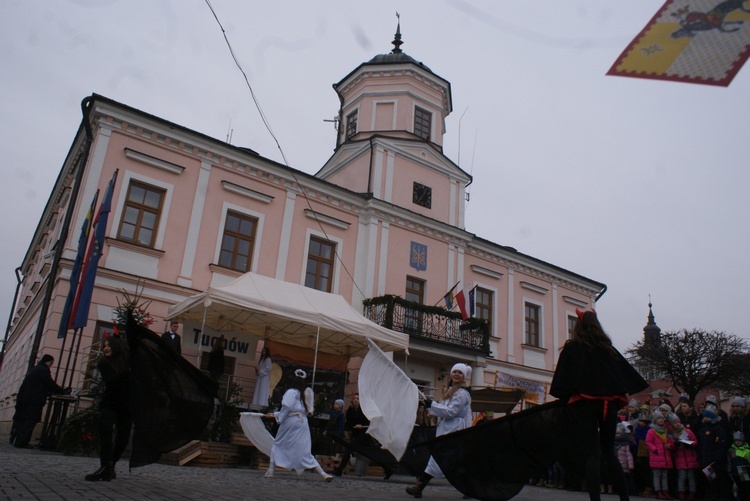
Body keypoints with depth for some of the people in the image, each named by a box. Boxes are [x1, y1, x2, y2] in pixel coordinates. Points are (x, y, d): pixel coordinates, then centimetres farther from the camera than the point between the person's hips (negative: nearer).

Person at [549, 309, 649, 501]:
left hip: (584, 402, -4)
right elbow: (627, 372, 13)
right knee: (609, 451, 16)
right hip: (608, 403, 4)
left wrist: (564, 398, 5)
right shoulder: (607, 348, 11)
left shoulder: (571, 348, 1)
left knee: (592, 454, -5)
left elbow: (562, 377, -3)